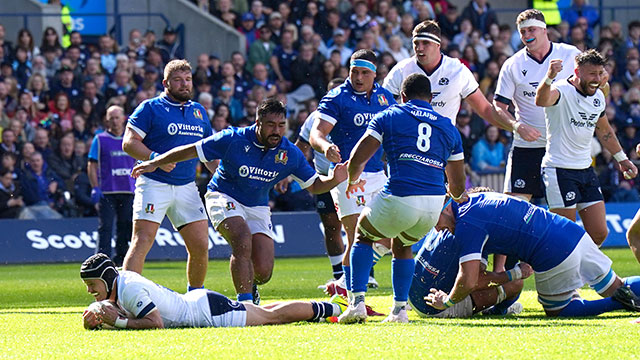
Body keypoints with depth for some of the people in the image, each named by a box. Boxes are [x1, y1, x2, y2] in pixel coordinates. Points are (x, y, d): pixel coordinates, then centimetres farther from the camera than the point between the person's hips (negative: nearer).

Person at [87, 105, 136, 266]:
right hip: (107, 191, -3)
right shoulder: (100, 140, 4)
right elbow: (92, 165, 2)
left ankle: (121, 259, 17)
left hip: (128, 192, 3)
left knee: (126, 227, 7)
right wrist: (95, 188, -8)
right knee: (105, 226, -9)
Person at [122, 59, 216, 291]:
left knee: (201, 246, 2)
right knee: (142, 241, -15)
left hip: (187, 186, 5)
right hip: (154, 184, -5)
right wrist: (154, 158, -23)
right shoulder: (150, 108, -1)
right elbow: (129, 142, -8)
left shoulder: (199, 111, 17)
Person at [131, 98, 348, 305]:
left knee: (263, 272, -9)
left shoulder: (290, 154, -9)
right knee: (243, 241, -33)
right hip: (224, 198, -3)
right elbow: (191, 151, -12)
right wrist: (155, 163, -15)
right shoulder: (233, 140, -18)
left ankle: (249, 286, 28)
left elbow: (314, 185, 1)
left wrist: (334, 180, -20)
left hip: (258, 208, 3)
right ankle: (245, 302, -25)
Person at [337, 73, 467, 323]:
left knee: (364, 234, 25)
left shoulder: (389, 117, 8)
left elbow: (357, 159, 2)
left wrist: (353, 181, 24)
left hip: (399, 200, -4)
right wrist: (457, 196, 48)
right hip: (434, 206, 4)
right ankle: (399, 309, 22)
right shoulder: (448, 127, 19)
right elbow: (458, 186, 23)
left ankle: (357, 303, 11)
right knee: (402, 245, 32)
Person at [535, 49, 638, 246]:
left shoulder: (598, 97, 9)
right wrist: (549, 78, -60)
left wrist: (621, 158, 29)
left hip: (586, 169, 8)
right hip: (559, 169, -8)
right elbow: (541, 101, -40)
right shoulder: (562, 91, -16)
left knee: (599, 233, 3)